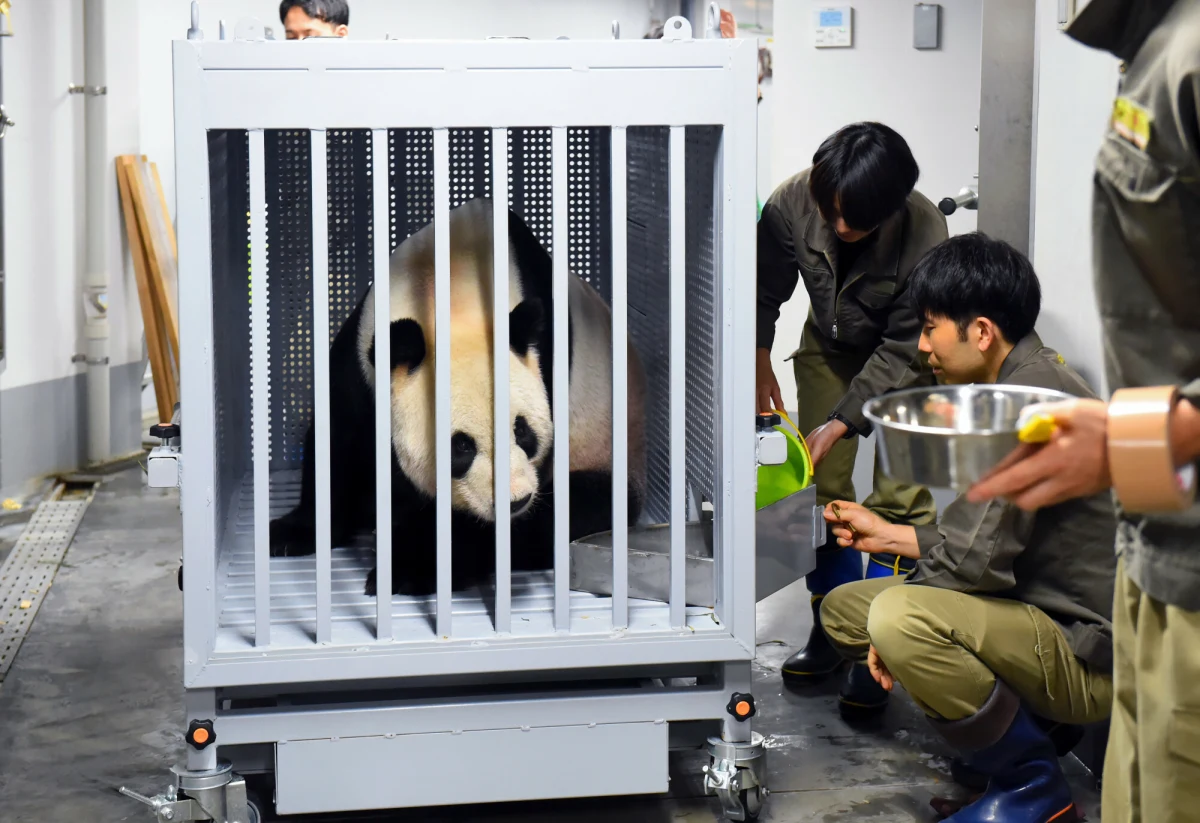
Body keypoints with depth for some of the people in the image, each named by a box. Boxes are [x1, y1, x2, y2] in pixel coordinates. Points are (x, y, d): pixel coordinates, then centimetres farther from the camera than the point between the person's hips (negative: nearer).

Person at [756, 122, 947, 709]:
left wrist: (841, 421, -28)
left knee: (900, 495, -12)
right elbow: (765, 290, -6)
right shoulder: (791, 204, -26)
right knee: (821, 484, 0)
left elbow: (903, 349, -26)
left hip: (903, 358, -3)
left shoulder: (924, 236, -35)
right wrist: (759, 362, -16)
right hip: (829, 346, 4)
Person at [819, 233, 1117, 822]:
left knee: (898, 617, -32)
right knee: (841, 608, 10)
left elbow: (973, 561, -25)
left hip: (1088, 655, -11)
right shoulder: (1022, 383, 11)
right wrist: (888, 535, 19)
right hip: (1042, 611, 11)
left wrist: (895, 634, -10)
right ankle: (1031, 721, 9)